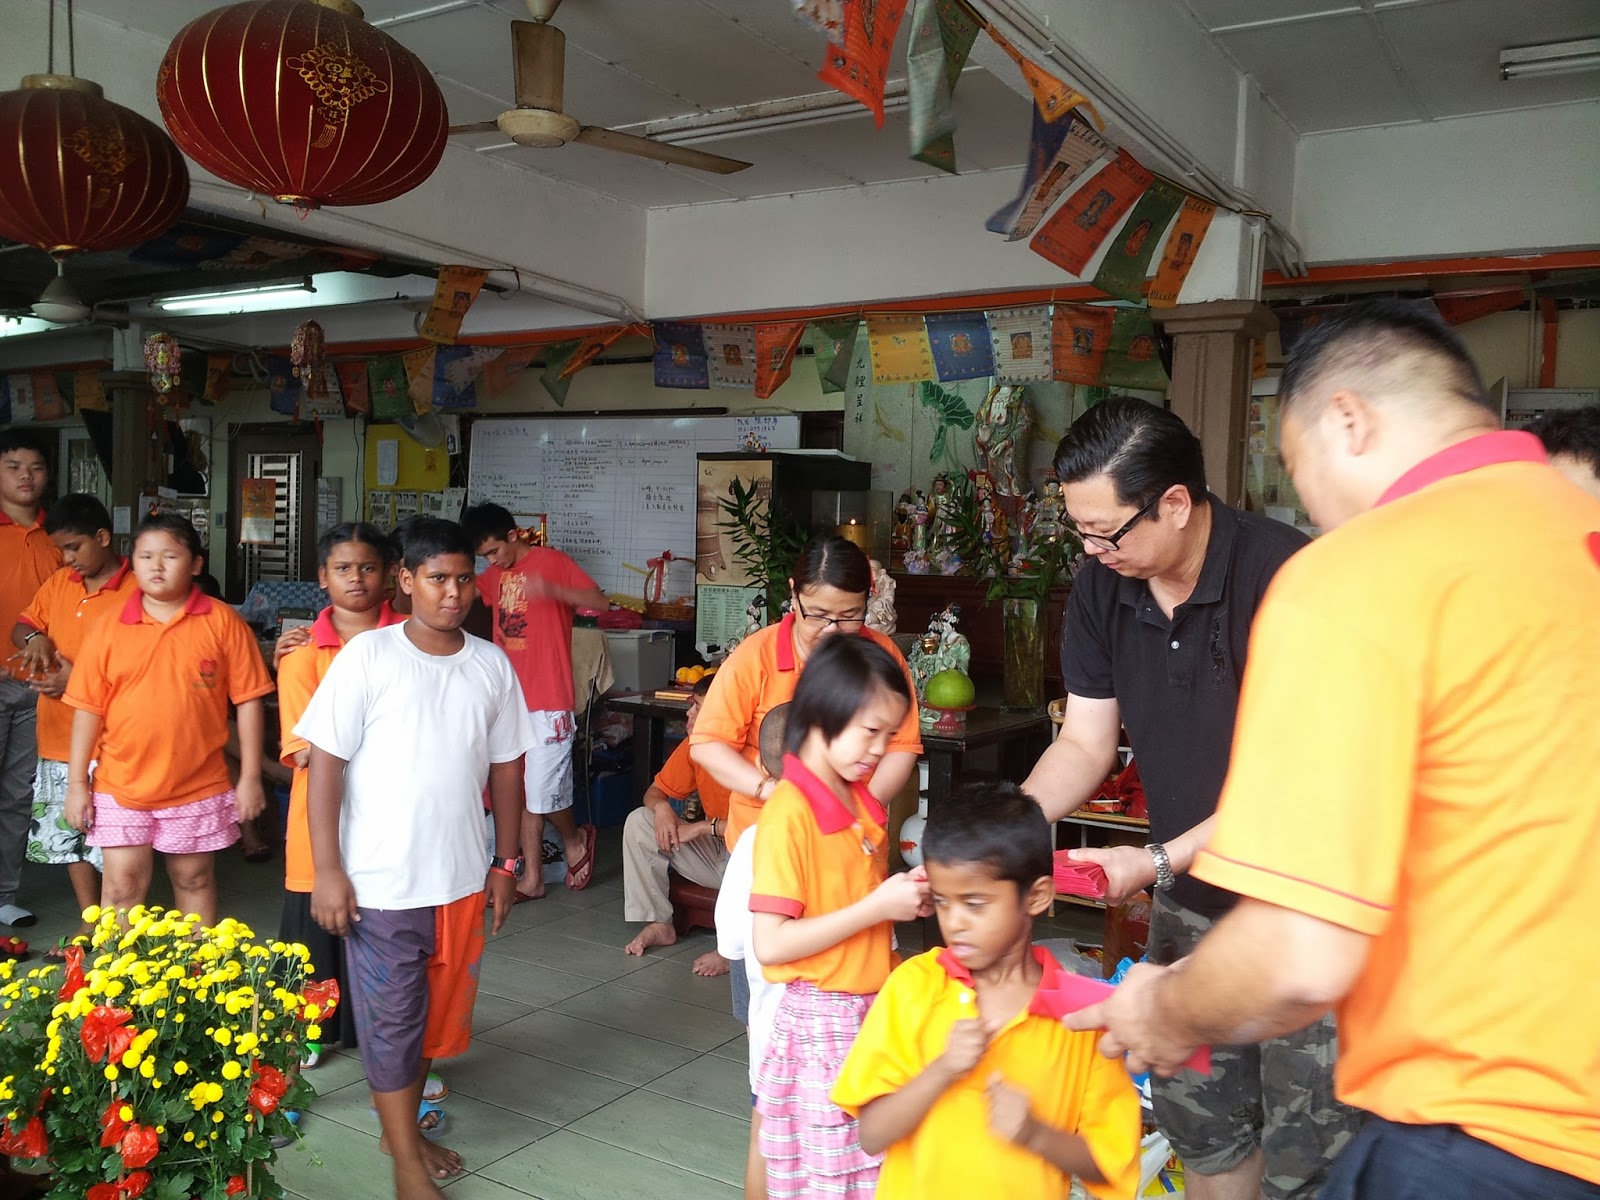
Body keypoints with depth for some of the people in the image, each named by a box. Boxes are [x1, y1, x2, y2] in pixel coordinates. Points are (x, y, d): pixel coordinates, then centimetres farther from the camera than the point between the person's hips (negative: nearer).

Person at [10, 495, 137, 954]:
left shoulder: (135, 593, -14)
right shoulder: (59, 583, 8)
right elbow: (21, 626, 18)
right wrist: (35, 638, -4)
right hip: (57, 737, 7)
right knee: (66, 833, 15)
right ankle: (89, 924, 29)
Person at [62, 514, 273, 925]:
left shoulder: (222, 622, -6)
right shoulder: (109, 629, -1)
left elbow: (247, 700, -4)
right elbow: (88, 709, 3)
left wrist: (250, 776, -5)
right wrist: (77, 783, 2)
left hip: (198, 786, -1)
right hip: (122, 785, 1)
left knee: (194, 879, 15)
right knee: (121, 887, 5)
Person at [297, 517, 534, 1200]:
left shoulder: (491, 664, 2)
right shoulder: (367, 655, -10)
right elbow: (325, 760, -10)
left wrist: (505, 864, 10)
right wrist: (327, 869, -13)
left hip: (462, 880, 4)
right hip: (379, 882, -4)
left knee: (439, 1009, 18)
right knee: (390, 1018, 7)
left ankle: (406, 1123, 40)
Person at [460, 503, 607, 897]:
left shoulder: (551, 562, -7)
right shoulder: (496, 574, 14)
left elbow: (601, 602, -16)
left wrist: (552, 590, -31)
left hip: (548, 702, -7)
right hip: (511, 701, 7)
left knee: (545, 793, -5)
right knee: (521, 793, 7)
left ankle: (575, 840, 24)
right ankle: (532, 879, 15)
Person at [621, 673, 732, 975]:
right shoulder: (692, 746, -5)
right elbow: (655, 791, 6)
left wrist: (701, 827, -27)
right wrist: (661, 807, -19)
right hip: (712, 852, 7)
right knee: (638, 822, -8)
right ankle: (659, 924, 0)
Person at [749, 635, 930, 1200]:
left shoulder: (864, 804, 6)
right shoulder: (789, 812, -18)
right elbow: (770, 943, -21)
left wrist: (904, 898, -1)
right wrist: (876, 908, -21)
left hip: (872, 1015, 7)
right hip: (820, 1023, -7)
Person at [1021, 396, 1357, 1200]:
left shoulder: (1285, 576, -24)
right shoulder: (1101, 590, -5)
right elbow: (1084, 745, 2)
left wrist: (1160, 861, -24)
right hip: (1193, 897, 6)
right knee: (1198, 1118, 18)